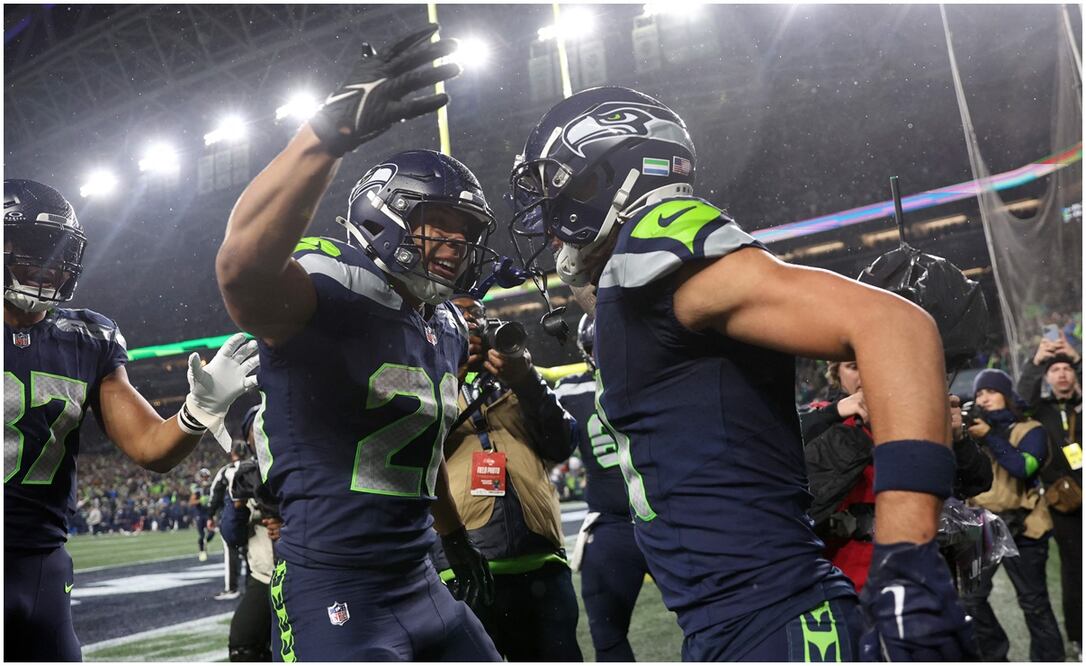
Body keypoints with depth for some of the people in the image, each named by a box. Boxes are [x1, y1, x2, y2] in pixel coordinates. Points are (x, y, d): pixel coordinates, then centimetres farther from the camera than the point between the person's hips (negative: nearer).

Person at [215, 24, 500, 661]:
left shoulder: (447, 328, 11)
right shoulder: (330, 298, -16)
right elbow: (243, 269, -40)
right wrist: (332, 129, -47)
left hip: (422, 582, 9)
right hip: (335, 597, -8)